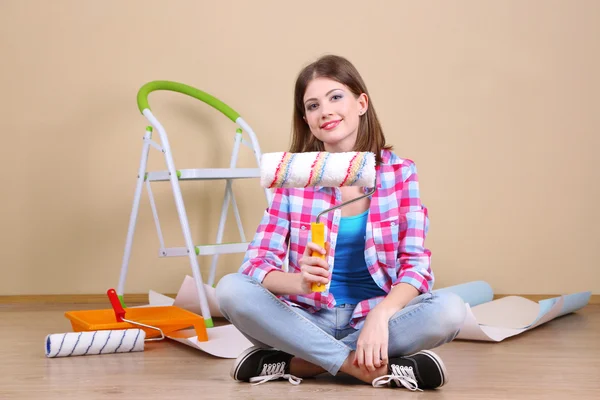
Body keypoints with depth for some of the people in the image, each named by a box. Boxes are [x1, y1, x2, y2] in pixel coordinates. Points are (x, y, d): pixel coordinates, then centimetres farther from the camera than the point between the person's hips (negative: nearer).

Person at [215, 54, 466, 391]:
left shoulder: (399, 172, -2)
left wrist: (380, 315, -28)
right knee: (231, 290, -25)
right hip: (307, 318, 0)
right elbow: (257, 260, -8)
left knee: (451, 310, -28)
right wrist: (299, 282, -32)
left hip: (374, 317, 0)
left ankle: (293, 363, -21)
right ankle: (380, 368, -26)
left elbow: (416, 263, -8)